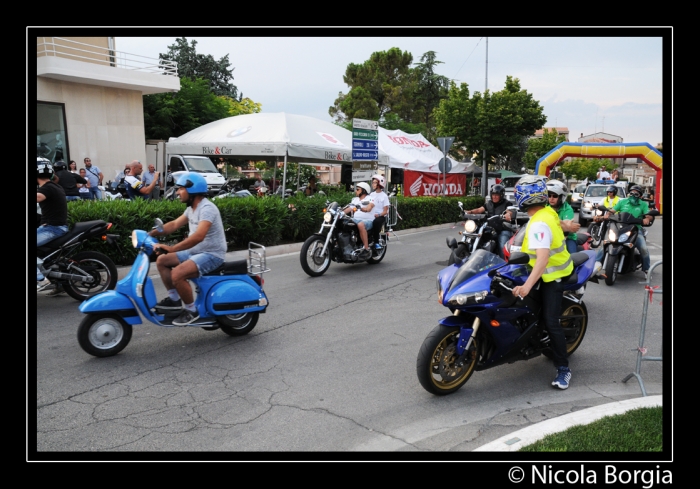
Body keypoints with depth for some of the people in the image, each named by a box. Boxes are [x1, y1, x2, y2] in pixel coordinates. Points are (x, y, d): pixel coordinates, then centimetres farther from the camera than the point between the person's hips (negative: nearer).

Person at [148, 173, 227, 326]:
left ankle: (191, 311, -8)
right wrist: (151, 233, 1)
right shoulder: (191, 208, 10)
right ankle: (174, 299, 17)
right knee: (161, 261, 9)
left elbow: (198, 236, -35)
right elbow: (174, 224, 14)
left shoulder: (207, 208, -22)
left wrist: (171, 248, -37)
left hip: (211, 255, -10)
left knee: (177, 275, -27)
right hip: (195, 251, 10)